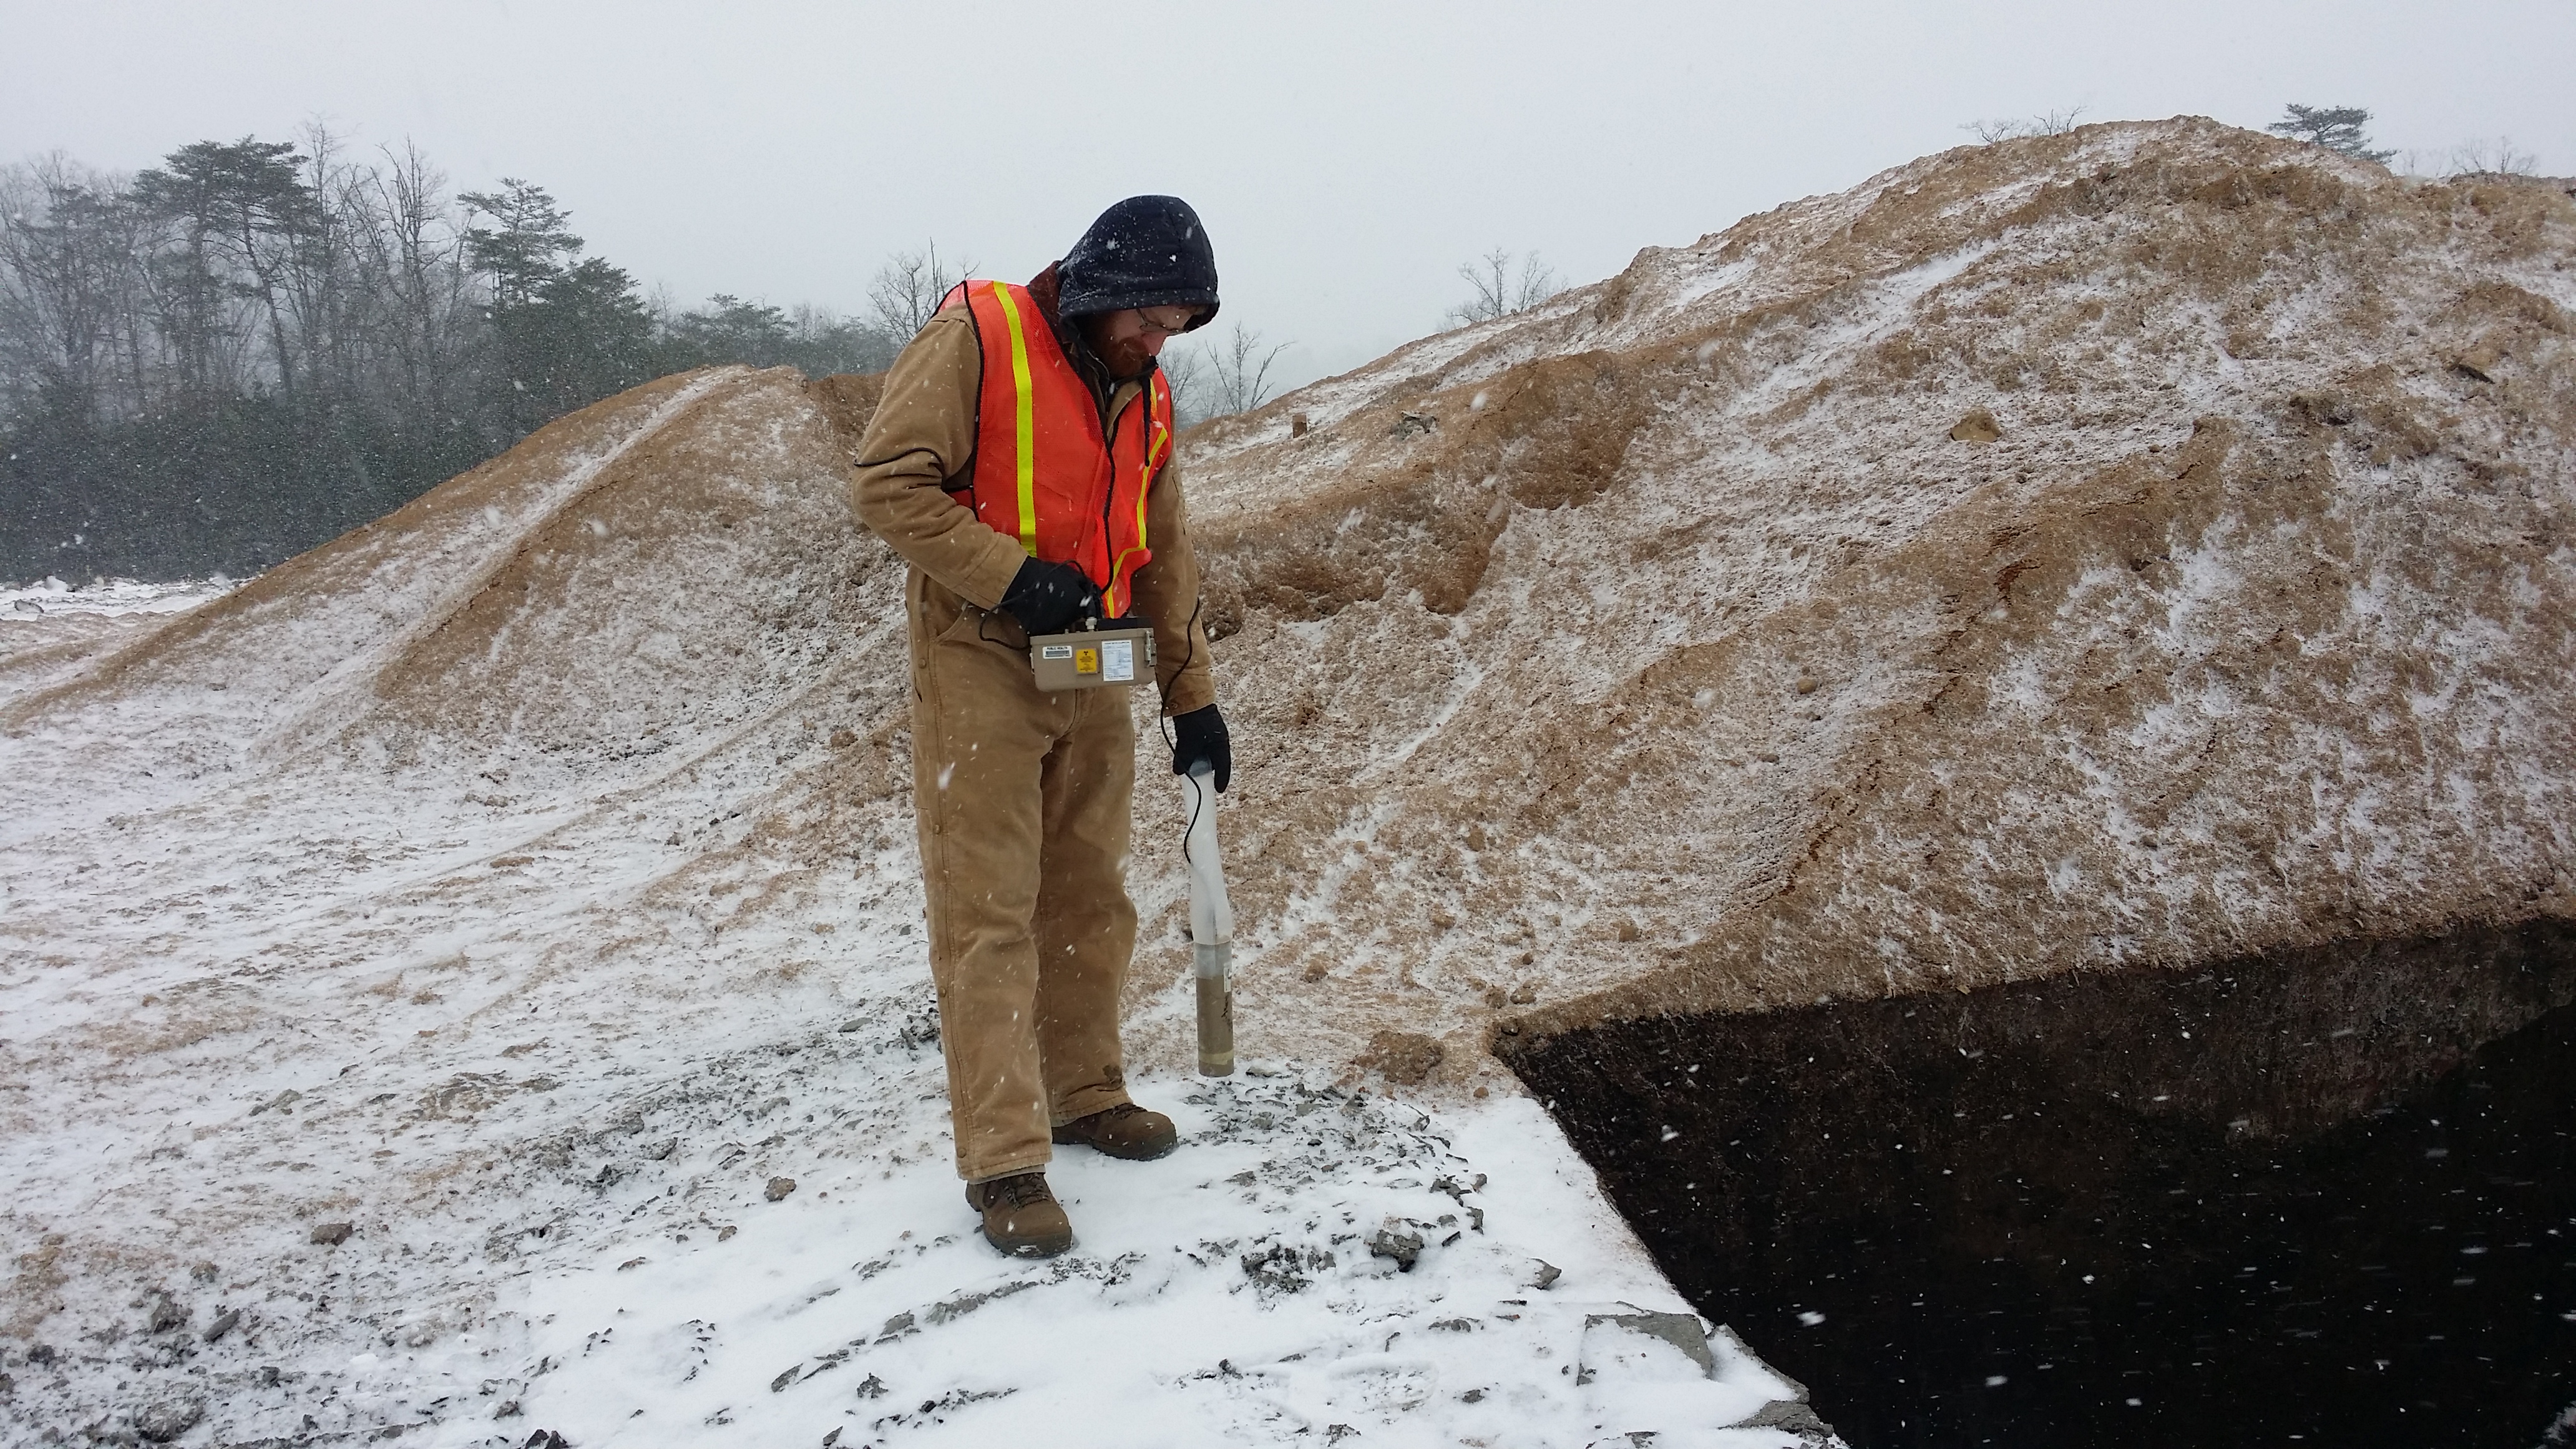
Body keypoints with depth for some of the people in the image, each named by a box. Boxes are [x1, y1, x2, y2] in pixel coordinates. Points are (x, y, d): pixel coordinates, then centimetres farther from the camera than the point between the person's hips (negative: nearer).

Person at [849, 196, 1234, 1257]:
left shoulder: (1145, 395, 11)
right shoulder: (975, 340, -10)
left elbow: (1164, 558, 15)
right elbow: (886, 482, -15)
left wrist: (1192, 699, 13)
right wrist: (1013, 578, -21)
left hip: (1091, 674, 7)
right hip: (980, 664, -7)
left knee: (1090, 899, 12)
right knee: (988, 914, -5)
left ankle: (1084, 1094, 28)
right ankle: (1004, 1160, -1)